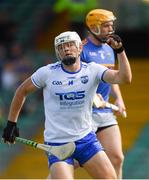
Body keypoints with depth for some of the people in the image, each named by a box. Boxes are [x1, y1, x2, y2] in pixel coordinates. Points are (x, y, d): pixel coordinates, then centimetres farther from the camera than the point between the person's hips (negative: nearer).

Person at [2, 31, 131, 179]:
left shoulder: (92, 70, -4)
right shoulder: (47, 73, -6)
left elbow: (124, 78, -18)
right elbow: (22, 90, 8)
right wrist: (11, 123, 8)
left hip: (86, 139, 2)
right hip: (56, 143, -2)